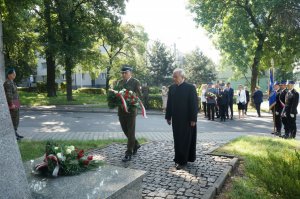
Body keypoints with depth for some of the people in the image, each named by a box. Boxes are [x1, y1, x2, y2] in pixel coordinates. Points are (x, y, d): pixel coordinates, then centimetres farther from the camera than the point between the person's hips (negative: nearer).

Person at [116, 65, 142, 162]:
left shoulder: (135, 82, -5)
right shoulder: (120, 82, 12)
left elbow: (139, 96, -8)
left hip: (131, 110, -6)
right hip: (121, 110, 6)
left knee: (130, 132, 1)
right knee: (126, 131, 14)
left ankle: (129, 154, 7)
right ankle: (135, 145, 36)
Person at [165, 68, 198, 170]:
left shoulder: (190, 88, -9)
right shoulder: (171, 88, 5)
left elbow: (194, 104, -10)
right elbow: (169, 103, 8)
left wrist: (193, 119, -12)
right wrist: (168, 117, 7)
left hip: (187, 119, -4)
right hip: (176, 119, 5)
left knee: (185, 140, 3)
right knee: (177, 140, 10)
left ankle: (182, 161, 11)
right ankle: (179, 158, 23)